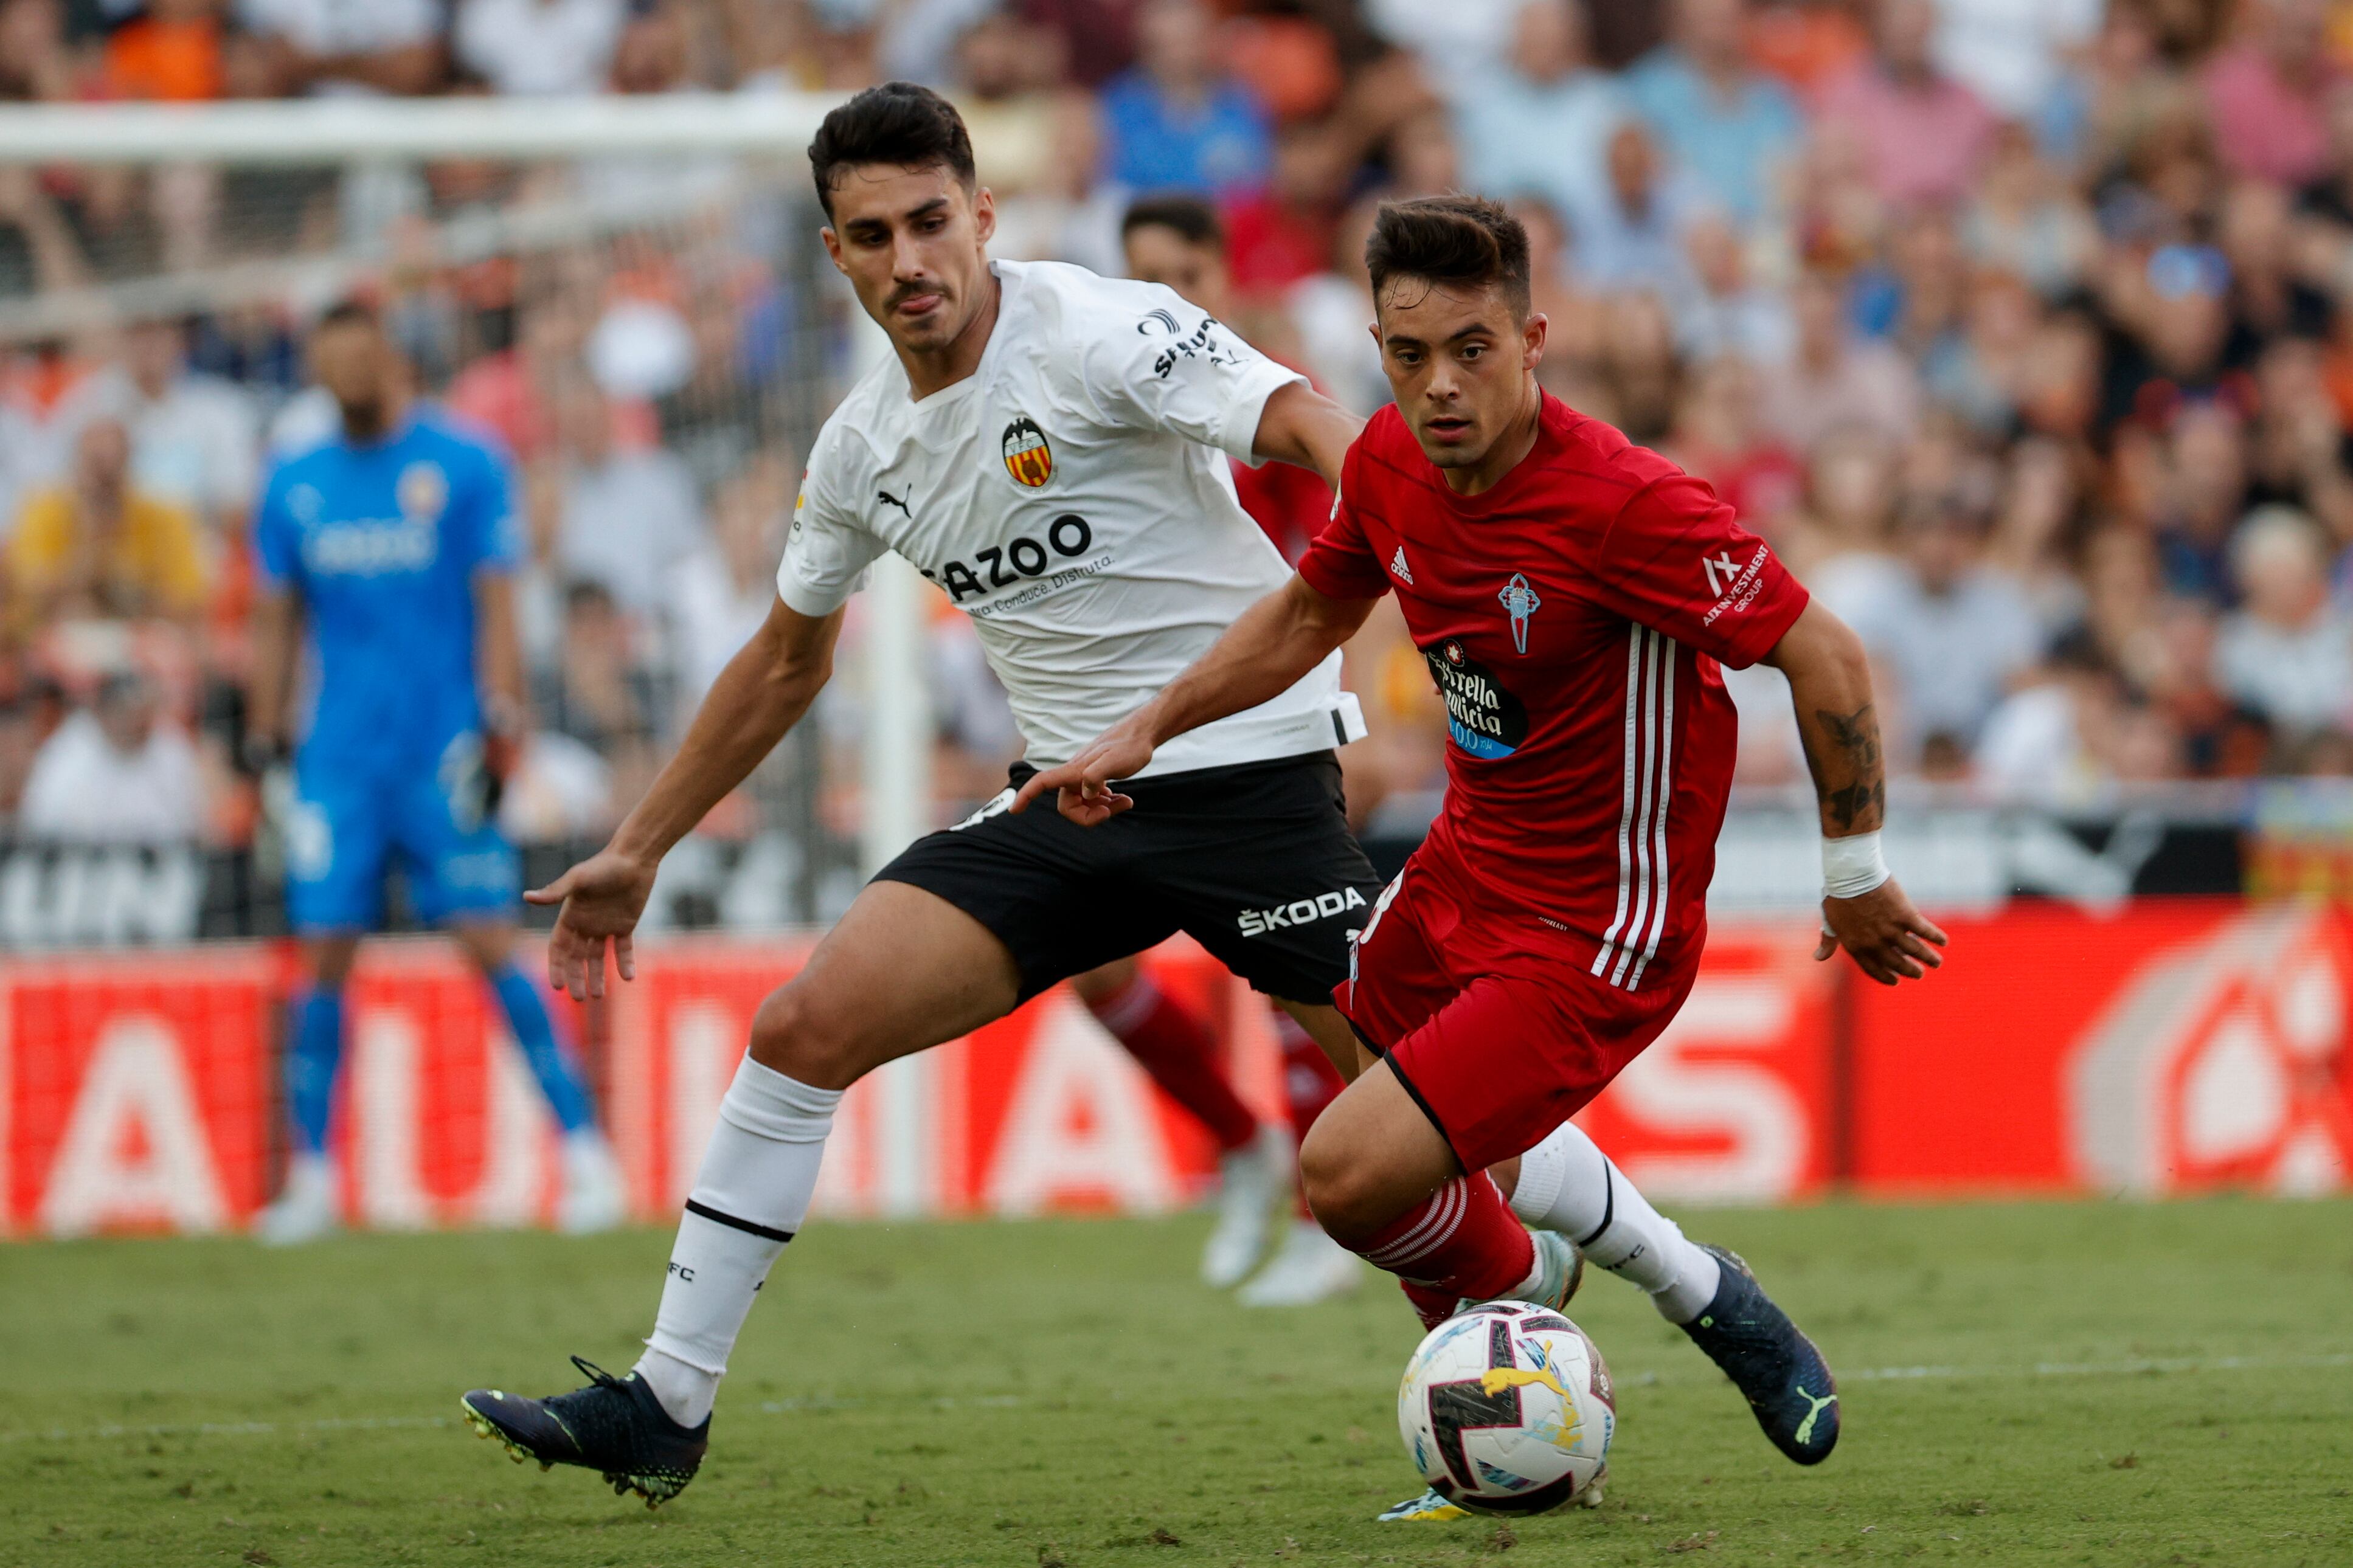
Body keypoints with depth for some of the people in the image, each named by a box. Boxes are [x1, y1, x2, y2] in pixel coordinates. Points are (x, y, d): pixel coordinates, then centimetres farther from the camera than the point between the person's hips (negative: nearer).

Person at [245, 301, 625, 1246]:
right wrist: (266, 738, 11)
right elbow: (277, 623, 17)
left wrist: (498, 723, -10)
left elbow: (495, 603, -2)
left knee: (491, 944, -9)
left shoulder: (463, 467, 0)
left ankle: (584, 1153, -5)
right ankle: (310, 1177, 8)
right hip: (338, 759, 3)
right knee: (324, 960, 0)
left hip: (443, 753, -3)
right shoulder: (296, 486, 11)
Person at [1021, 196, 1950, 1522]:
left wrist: (1857, 882, -13)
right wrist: (1146, 732, 15)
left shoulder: (1624, 504, -28)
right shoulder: (1391, 465, -5)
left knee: (1354, 1177, -17)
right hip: (1467, 868, 8)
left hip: (1595, 937, -8)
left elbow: (1825, 659, -21)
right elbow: (1313, 611, 17)